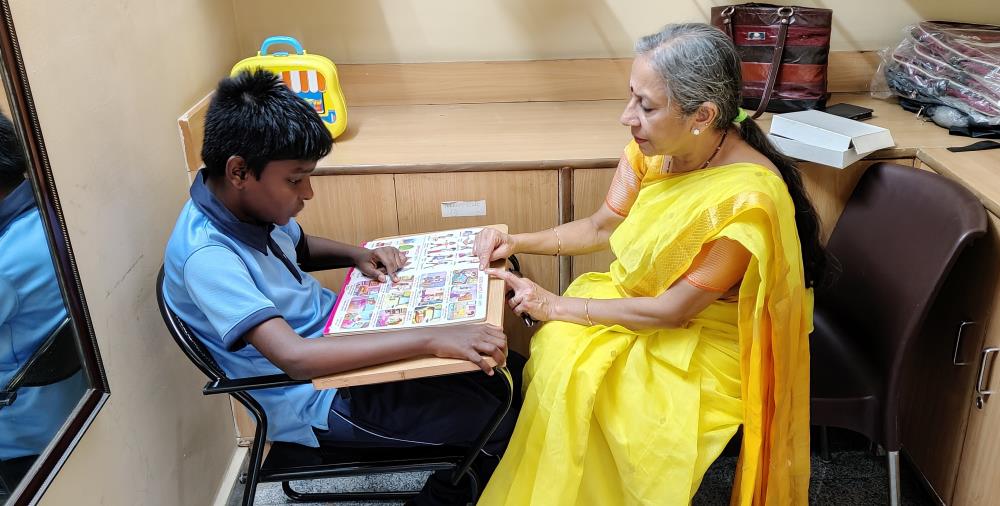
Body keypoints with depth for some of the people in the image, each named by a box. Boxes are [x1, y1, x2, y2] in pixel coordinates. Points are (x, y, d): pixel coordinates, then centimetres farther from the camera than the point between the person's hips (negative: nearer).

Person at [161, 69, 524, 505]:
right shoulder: (207, 255, -29)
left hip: (334, 335, 8)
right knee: (500, 425, -12)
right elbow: (295, 356, -39)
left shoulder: (249, 201, -4)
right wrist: (432, 339, -41)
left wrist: (357, 255, -2)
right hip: (316, 400, -8)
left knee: (509, 374, 6)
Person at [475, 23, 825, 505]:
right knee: (551, 352, -14)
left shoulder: (748, 199, -30)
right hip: (643, 299, 6)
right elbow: (603, 227, 4)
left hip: (707, 340, -6)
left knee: (572, 380, -19)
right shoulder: (654, 148, -11)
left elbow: (673, 310, -24)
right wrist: (520, 241, -9)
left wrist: (558, 306, -19)